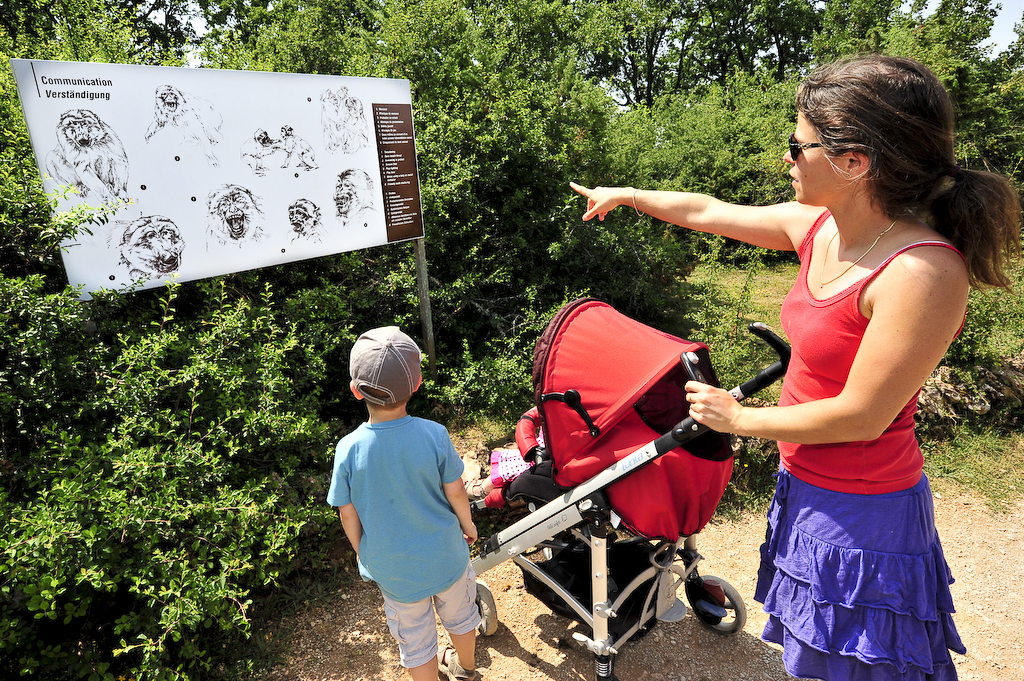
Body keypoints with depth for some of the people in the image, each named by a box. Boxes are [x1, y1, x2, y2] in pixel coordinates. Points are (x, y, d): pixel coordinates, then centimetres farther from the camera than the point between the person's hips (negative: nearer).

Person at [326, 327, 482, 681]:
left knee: (416, 639, 23)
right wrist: (468, 525, 9)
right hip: (445, 555, 2)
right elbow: (455, 492, -12)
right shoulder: (434, 435, -24)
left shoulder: (348, 449, -22)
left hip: (393, 569, -1)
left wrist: (363, 555, 9)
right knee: (459, 615, 30)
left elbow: (348, 514, -10)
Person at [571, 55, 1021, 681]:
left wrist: (739, 419, -12)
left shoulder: (924, 273, -27)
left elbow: (858, 418, -24)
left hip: (859, 512, -7)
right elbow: (705, 211, 8)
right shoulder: (817, 228, -5)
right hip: (807, 486, 7)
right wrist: (627, 195, 21)